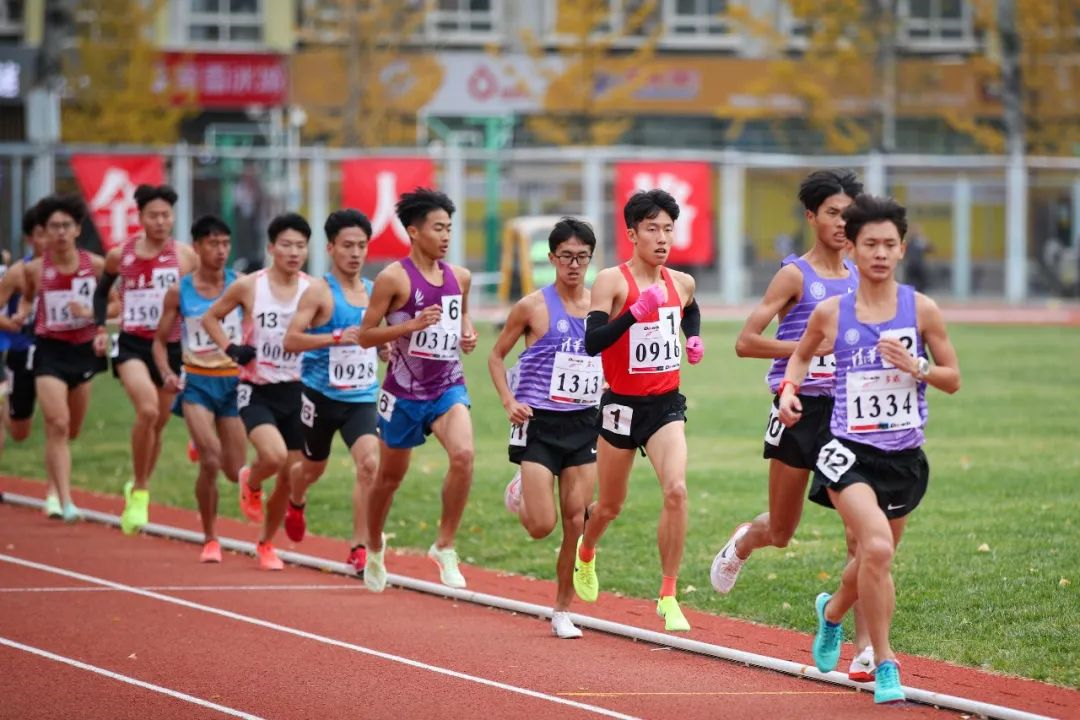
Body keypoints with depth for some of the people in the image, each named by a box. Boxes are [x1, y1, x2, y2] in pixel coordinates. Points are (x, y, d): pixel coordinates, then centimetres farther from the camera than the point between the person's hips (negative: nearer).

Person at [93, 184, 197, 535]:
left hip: (171, 347, 2)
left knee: (157, 424, 12)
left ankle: (138, 488, 36)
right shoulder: (120, 256, -1)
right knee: (147, 410, -26)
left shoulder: (186, 256, -3)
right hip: (132, 345, -2)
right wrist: (101, 327, 7)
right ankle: (139, 491, -13)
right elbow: (102, 290, 17)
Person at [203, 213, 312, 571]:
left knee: (289, 477, 6)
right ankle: (250, 482, 8)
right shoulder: (249, 287, -6)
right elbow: (210, 317, 8)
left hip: (296, 391, 3)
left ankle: (266, 543, 28)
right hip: (256, 390, -3)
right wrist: (231, 348, -7)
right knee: (274, 455, -28)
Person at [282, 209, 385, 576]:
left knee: (369, 463, -18)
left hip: (362, 397, 3)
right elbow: (291, 340, -18)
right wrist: (337, 337, -28)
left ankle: (359, 548, -15)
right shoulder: (319, 291, -10)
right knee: (313, 466, 16)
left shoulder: (374, 292, 7)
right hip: (322, 393, -3)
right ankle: (295, 503, 53)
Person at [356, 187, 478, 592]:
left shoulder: (459, 277, 4)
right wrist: (413, 325, -22)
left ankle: (445, 547, -12)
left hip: (448, 387, 3)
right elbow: (365, 336, -10)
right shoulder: (394, 278, -12)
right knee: (390, 475, 14)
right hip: (405, 391, -3)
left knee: (463, 454, -25)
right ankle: (374, 547, 41)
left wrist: (468, 332, 2)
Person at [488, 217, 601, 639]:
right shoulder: (533, 307, -6)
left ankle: (562, 611, 12)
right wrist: (509, 402, -10)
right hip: (539, 422, -3)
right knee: (542, 526, -9)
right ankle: (519, 495, 27)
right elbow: (497, 356, 3)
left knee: (576, 521, 0)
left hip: (584, 422, 3)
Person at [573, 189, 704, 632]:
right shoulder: (612, 281, -12)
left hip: (666, 404, 3)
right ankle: (585, 554, 49)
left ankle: (668, 596, -13)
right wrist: (636, 312, -33)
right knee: (611, 506, 14)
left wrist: (695, 340, 11)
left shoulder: (682, 283, 4)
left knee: (676, 490, -20)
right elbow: (592, 342, -23)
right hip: (623, 405, -2)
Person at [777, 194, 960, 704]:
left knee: (872, 560, 17)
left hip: (904, 457, 3)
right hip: (849, 452, -3)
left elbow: (953, 379, 5)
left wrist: (915, 366, -13)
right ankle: (884, 664, -15)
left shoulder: (921, 309, -1)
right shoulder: (831, 313, -1)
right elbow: (802, 354, 20)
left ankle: (832, 611, 53)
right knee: (877, 548, -26)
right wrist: (789, 388, 0)